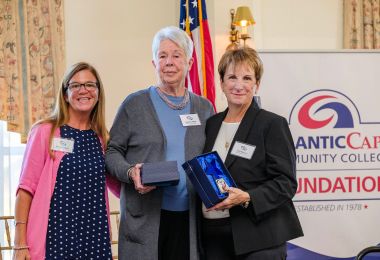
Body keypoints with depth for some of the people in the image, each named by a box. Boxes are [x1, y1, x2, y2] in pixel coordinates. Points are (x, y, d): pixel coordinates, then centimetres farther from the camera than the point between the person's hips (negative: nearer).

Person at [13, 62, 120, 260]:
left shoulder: (102, 139, 11)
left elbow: (121, 187, 17)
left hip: (94, 236, 4)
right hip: (54, 236, -3)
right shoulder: (44, 132, -1)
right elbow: (26, 188, -3)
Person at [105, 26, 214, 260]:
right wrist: (131, 172, -14)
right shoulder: (135, 104, 3)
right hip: (145, 219, -2)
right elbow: (112, 151, 5)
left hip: (190, 220, 3)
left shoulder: (204, 108, 12)